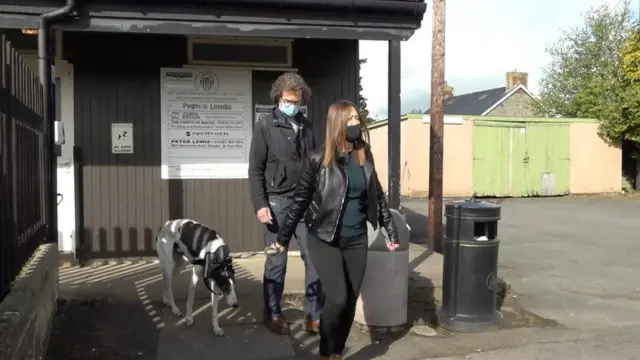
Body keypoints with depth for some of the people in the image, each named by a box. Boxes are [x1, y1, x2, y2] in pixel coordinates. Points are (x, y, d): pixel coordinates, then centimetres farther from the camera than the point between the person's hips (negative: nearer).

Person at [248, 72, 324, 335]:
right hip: (278, 202, -4)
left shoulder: (307, 127, 11)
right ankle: (272, 315, 20)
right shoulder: (265, 125, -1)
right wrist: (260, 205, -12)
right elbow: (255, 169, -4)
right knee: (276, 262, 5)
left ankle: (314, 316, 15)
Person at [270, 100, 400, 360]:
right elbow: (300, 200, -4)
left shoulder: (365, 156, 3)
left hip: (356, 240, 4)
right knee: (338, 298, -12)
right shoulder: (319, 159, -10)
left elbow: (377, 196, 12)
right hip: (324, 240, -4)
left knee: (351, 301, 7)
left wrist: (391, 231, 13)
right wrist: (283, 238, -1)